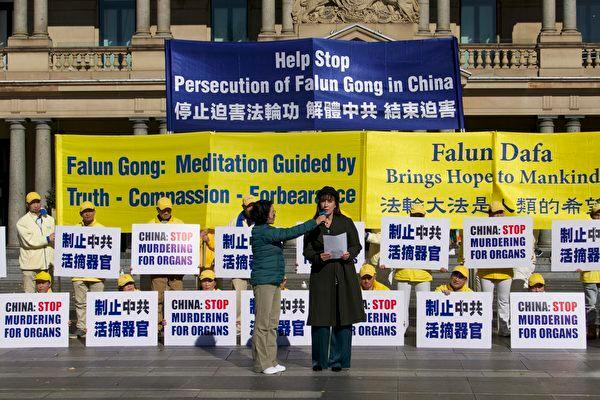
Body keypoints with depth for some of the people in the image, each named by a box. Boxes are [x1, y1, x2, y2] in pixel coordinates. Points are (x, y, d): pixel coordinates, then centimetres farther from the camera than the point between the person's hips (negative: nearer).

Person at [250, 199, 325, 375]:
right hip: (263, 282, -10)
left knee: (272, 323, 10)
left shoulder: (266, 231, 16)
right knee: (262, 324, -5)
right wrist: (314, 222, -13)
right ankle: (261, 363, -2)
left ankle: (271, 361, 14)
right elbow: (289, 233, -17)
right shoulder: (262, 231, -14)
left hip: (274, 282, 10)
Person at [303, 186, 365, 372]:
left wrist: (349, 254, -12)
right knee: (320, 318, 0)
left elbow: (356, 245, 8)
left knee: (343, 318, 0)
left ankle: (338, 359, 11)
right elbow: (307, 250, 4)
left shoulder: (346, 222, 7)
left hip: (344, 275, 0)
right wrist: (319, 257, -16)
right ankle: (319, 360, 14)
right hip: (321, 275, 0)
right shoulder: (313, 225, 7)